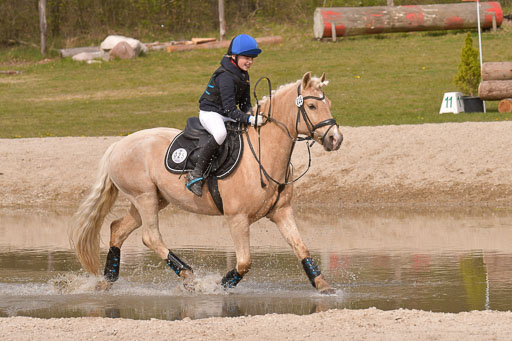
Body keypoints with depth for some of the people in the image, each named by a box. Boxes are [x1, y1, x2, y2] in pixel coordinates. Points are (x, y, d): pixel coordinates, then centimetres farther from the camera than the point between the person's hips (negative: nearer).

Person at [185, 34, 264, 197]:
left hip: (228, 115, 10)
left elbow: (245, 102, 14)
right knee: (221, 133, -40)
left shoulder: (244, 75, 6)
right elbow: (230, 110, -28)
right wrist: (249, 120, -38)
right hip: (210, 112, -10)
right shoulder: (225, 76, -23)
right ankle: (196, 174, -36)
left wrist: (249, 114, -6)